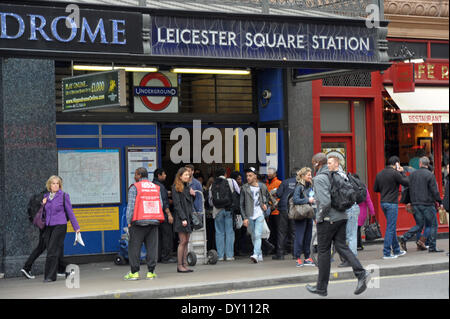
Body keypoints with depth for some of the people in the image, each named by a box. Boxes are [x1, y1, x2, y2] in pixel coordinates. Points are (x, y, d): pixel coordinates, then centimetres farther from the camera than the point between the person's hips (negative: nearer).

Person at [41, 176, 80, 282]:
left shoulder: (63, 196, -1)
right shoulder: (46, 196, 12)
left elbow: (70, 212, 2)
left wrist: (76, 227, 3)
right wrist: (43, 204, -1)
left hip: (60, 225, -5)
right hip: (48, 226, 5)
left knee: (53, 251, -10)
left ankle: (50, 276, -7)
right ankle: (64, 269, 27)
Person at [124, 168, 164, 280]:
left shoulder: (134, 188, -4)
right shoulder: (156, 188, 12)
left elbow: (131, 206, -8)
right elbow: (161, 205, 9)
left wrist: (129, 222, -3)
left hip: (139, 222, -4)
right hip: (154, 221, 4)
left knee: (134, 248, 2)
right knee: (152, 247, 6)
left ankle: (134, 272, 1)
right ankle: (151, 272, 7)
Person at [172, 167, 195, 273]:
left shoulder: (187, 187, 17)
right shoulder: (176, 188, -7)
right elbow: (177, 204, -12)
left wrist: (192, 195, 3)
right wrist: (183, 218, -18)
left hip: (188, 216, 8)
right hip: (181, 217, -8)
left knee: (186, 242, 7)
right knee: (183, 241, -7)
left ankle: (185, 264, 9)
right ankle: (179, 265, -3)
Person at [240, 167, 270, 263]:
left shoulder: (262, 186, 2)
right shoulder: (244, 188, -1)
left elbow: (267, 196, 23)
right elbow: (242, 204, 0)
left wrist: (266, 204, 4)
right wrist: (245, 218, -6)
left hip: (260, 215, -2)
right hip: (249, 216, 2)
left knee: (257, 235, -16)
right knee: (253, 237, 9)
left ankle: (256, 255, -24)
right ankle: (260, 255, 22)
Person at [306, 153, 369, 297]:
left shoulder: (319, 179, -14)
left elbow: (325, 201, -25)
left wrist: (319, 217, -11)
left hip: (327, 220, -7)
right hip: (341, 217, 7)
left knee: (323, 251, 2)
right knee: (341, 246, 7)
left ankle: (321, 287, 11)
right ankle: (361, 273, -12)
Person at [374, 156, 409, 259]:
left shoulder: (379, 174, 10)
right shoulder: (395, 173, -13)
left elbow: (375, 189, 14)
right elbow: (407, 183, -8)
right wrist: (402, 172, 3)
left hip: (383, 203, 8)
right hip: (392, 203, -8)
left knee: (392, 227, 18)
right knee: (390, 228, -4)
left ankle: (396, 250, 26)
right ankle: (386, 253, -5)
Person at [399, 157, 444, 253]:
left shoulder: (412, 175, 8)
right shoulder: (430, 175, -8)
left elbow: (409, 190, 12)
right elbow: (435, 191, -11)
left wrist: (412, 202, 20)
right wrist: (440, 202, 0)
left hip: (416, 204, 6)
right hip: (427, 204, -6)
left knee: (419, 224, 14)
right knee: (433, 225, 5)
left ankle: (405, 237, -4)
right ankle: (432, 247, 3)